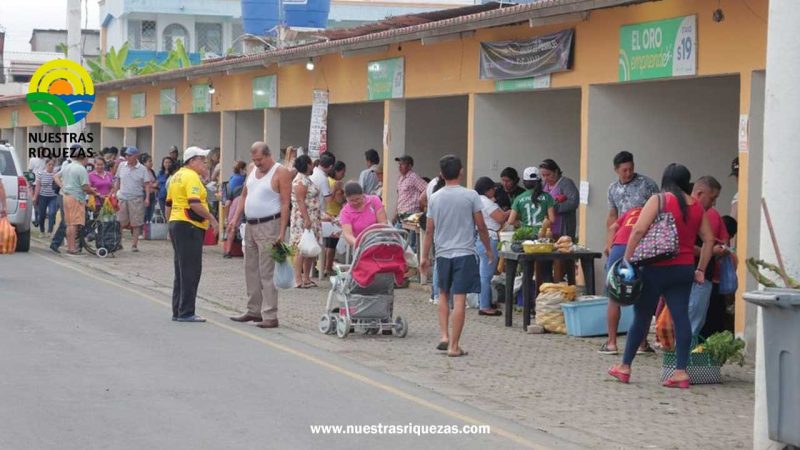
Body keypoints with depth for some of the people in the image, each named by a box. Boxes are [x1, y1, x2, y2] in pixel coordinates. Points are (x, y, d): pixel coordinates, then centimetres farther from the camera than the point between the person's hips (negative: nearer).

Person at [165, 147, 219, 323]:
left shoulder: (176, 176, 16)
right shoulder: (191, 177, -13)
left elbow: (168, 204, 21)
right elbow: (194, 204, -24)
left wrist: (171, 225, 28)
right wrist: (211, 219, -16)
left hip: (176, 224, 10)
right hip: (189, 227, -10)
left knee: (181, 271, 14)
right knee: (191, 271, -6)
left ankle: (178, 311, 16)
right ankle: (186, 313, -6)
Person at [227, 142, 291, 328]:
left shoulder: (281, 173, -10)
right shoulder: (253, 172, 14)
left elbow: (285, 203, -14)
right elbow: (244, 196, 20)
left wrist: (282, 232, -19)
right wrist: (235, 219, 8)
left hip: (269, 226, -8)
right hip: (250, 226, 8)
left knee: (267, 273, -9)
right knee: (251, 270, 13)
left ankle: (270, 316, -8)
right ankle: (254, 311, 23)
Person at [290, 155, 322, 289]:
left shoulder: (306, 179, 18)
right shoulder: (300, 181, -13)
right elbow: (300, 201, -19)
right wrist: (307, 219, -24)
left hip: (312, 219, 10)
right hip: (303, 219, -10)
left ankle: (306, 278, 13)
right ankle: (298, 279, -12)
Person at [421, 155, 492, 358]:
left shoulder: (435, 198, 3)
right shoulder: (470, 196, -6)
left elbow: (429, 230, 5)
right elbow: (481, 227, -4)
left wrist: (425, 256, 13)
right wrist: (488, 250, 9)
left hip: (443, 254, 4)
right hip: (464, 253, -4)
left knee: (444, 294, 22)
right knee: (459, 299, -3)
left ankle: (444, 336, 10)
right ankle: (454, 346, -3)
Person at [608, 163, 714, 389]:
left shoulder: (658, 200, -8)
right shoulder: (696, 206, 8)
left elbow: (639, 230, -16)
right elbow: (708, 240, 10)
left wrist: (627, 259, -11)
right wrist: (700, 269, 14)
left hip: (656, 268, -4)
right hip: (684, 269, 4)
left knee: (642, 316, 7)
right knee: (681, 317, 2)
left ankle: (625, 367, 18)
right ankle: (681, 372, -3)